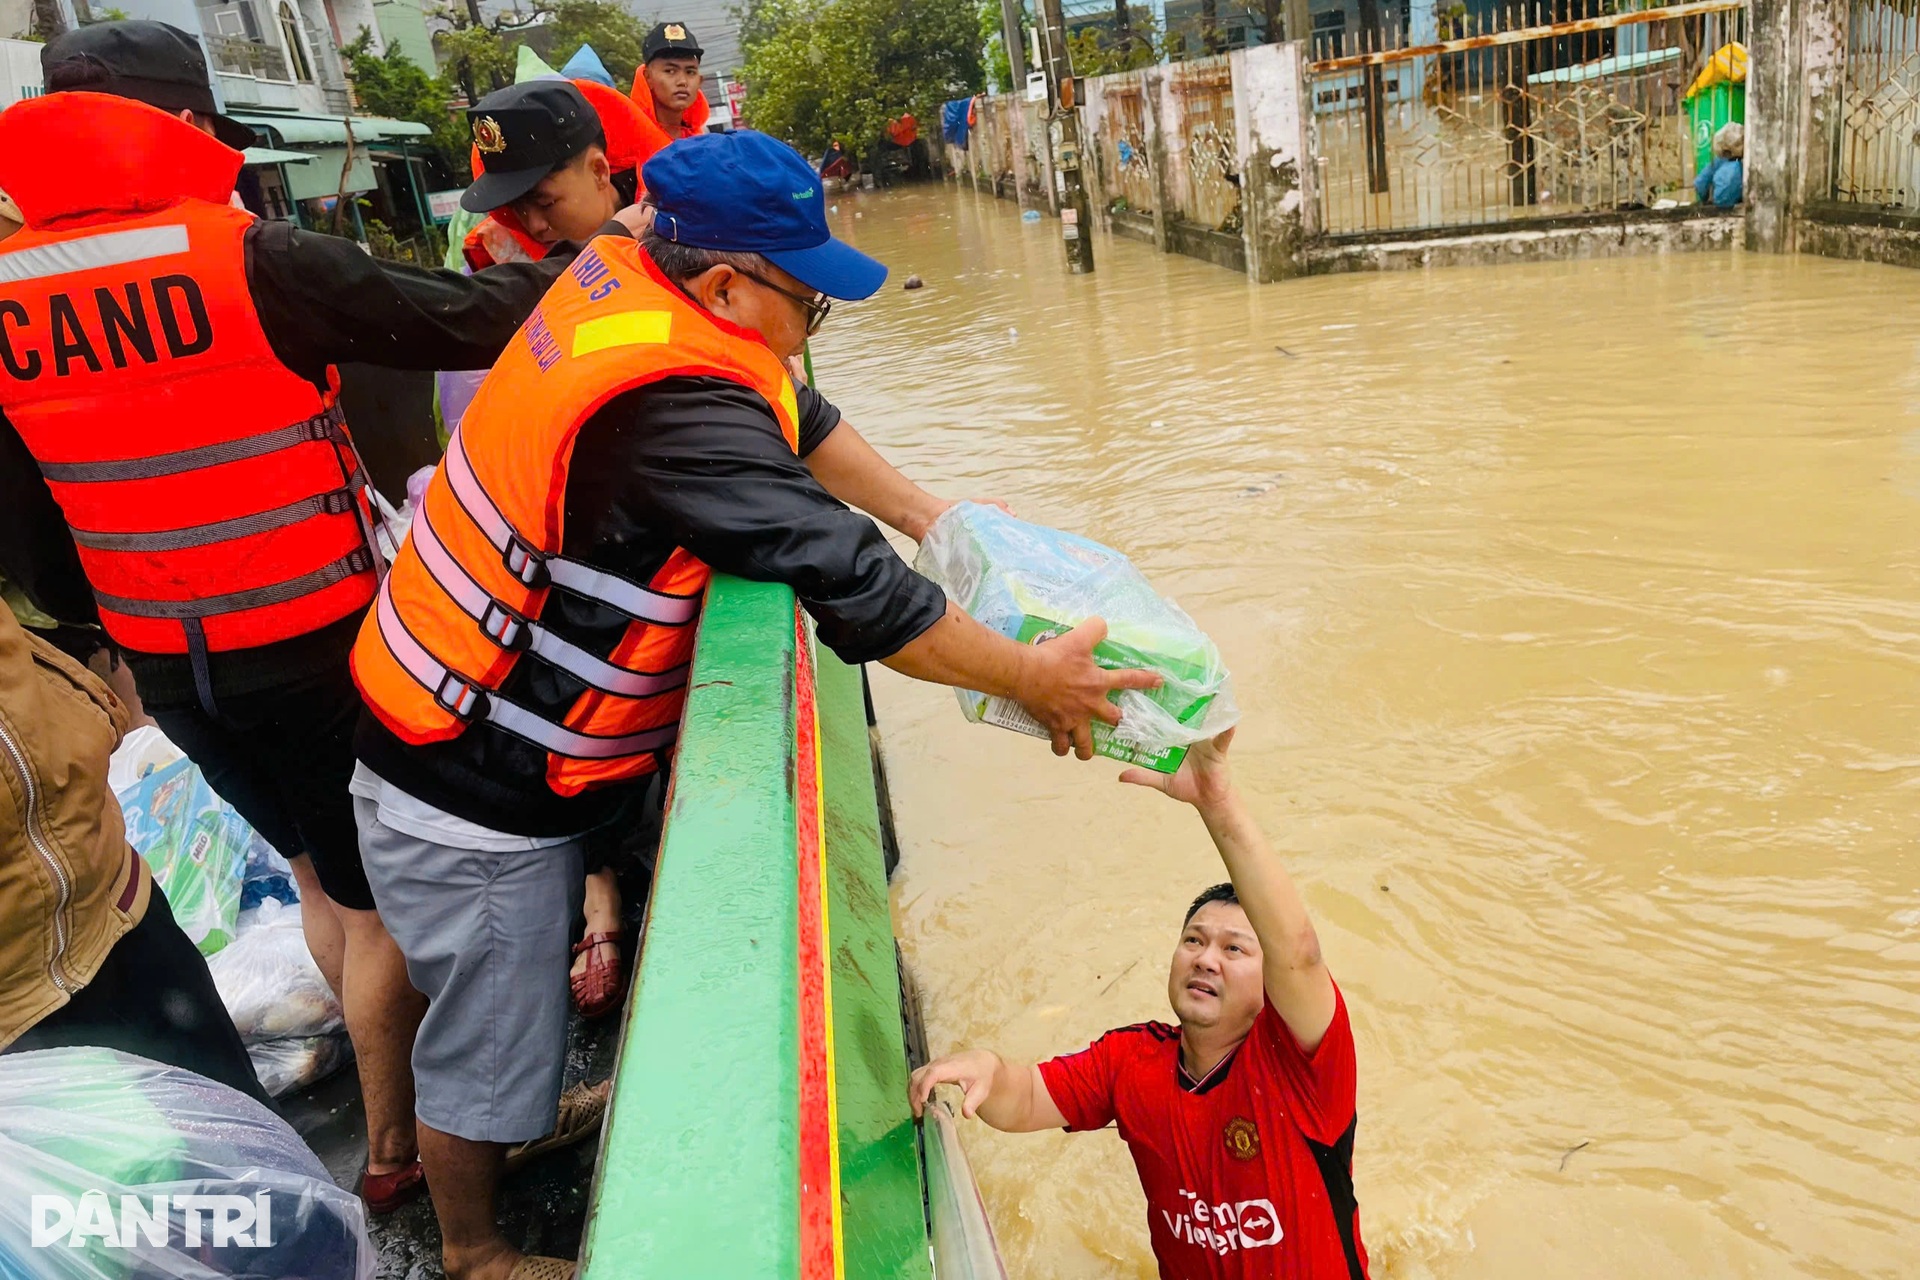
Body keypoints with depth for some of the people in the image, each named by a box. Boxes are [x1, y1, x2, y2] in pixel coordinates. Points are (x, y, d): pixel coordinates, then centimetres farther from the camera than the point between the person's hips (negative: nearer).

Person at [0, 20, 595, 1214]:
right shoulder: (251, 262, -18)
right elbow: (464, 320, -18)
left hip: (165, 663, 6)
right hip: (315, 649, -5)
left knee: (319, 869, 27)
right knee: (378, 896, 13)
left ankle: (398, 1056, 46)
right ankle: (395, 1142, 28)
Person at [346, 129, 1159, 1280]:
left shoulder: (623, 271, -5)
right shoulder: (674, 405, -33)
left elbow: (793, 415, 8)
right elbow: (854, 589, -30)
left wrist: (923, 511, 8)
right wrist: (1033, 680, -18)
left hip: (489, 730, 9)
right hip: (473, 796, -9)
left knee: (529, 971, 29)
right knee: (491, 1043, 13)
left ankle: (545, 1117, 52)